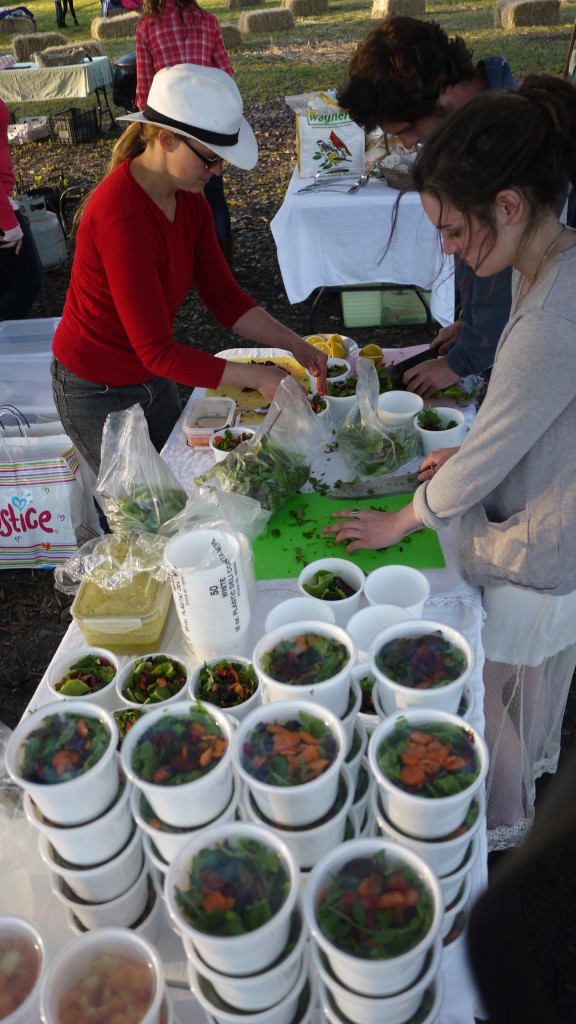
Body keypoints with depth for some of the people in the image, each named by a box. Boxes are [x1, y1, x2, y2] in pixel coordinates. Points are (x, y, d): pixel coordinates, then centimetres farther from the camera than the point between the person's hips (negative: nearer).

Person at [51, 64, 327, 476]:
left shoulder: (188, 199, -5)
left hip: (154, 378, 8)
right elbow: (158, 351, -32)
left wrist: (294, 344, -14)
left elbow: (224, 296, -2)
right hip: (98, 392, -8)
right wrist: (258, 377, -30)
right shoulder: (122, 219, -33)